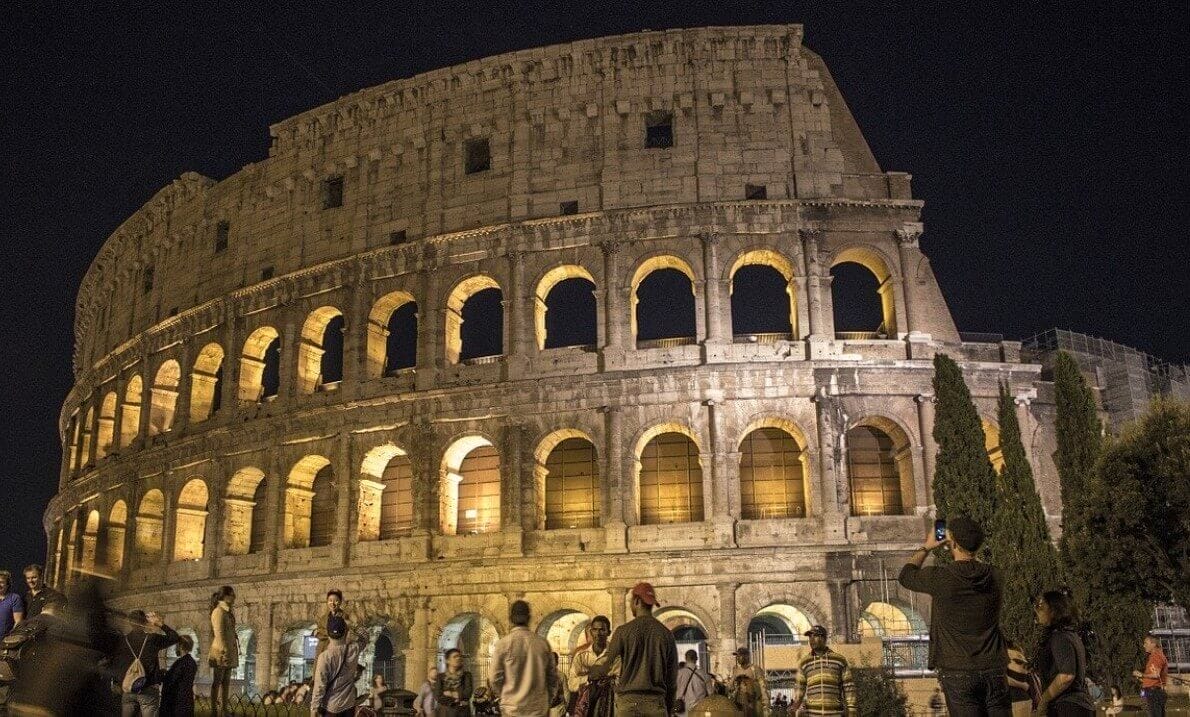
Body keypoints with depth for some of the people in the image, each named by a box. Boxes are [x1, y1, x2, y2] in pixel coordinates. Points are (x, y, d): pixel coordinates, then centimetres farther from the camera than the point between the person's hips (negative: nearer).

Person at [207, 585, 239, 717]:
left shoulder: (228, 612, 16)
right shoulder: (219, 612, -12)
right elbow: (219, 634, -17)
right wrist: (224, 651, -21)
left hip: (229, 653, 9)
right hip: (220, 653, -9)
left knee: (226, 683, 9)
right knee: (217, 683, -4)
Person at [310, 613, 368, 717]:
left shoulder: (325, 657, -21)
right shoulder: (354, 649, -10)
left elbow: (319, 687, -17)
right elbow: (364, 637, 13)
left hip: (330, 707, -4)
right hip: (349, 704, 4)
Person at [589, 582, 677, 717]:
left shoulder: (624, 631, 0)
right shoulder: (666, 634, 8)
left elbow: (605, 662, -1)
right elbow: (672, 679, 10)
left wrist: (589, 675, 21)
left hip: (628, 701, -2)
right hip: (656, 703, 2)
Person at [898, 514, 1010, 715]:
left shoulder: (941, 577, -11)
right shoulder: (992, 576, 1)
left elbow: (906, 576, 9)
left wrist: (925, 548, 20)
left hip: (958, 672, -4)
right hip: (994, 670, 4)